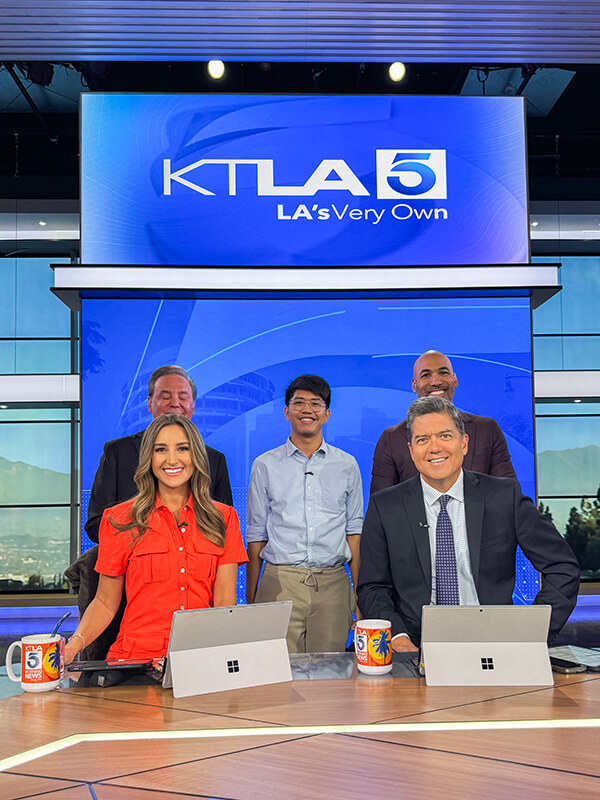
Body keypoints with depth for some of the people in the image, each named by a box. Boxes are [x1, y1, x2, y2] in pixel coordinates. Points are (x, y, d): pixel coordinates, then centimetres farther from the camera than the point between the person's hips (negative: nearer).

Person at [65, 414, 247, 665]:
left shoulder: (223, 518, 10)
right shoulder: (120, 520, 6)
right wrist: (74, 644, -10)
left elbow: (225, 600, 5)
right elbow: (105, 602, 9)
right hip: (137, 655, -2)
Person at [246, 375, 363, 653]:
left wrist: (360, 591, 3)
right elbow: (256, 533, 8)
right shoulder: (265, 466, 7)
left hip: (332, 585, 1)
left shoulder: (347, 465, 10)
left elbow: (354, 529, 10)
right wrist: (250, 597, 4)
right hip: (280, 583, -1)